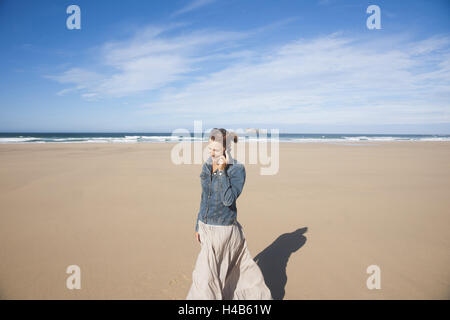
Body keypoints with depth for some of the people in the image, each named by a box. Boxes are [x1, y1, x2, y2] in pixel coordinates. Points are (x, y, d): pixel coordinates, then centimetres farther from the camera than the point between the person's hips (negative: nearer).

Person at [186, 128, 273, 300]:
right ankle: (260, 295, 43)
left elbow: (228, 200, -26)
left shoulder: (238, 169, -16)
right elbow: (204, 198, 10)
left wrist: (222, 171, -27)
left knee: (205, 274, 2)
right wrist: (198, 226, 13)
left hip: (224, 229, -7)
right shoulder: (207, 166, 2)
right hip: (206, 227, 7)